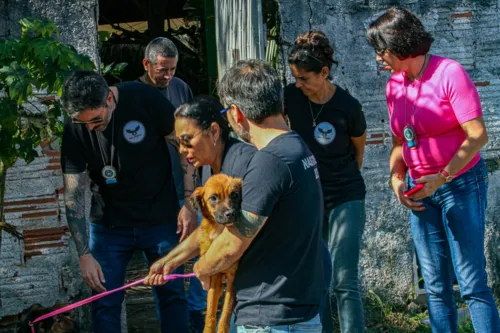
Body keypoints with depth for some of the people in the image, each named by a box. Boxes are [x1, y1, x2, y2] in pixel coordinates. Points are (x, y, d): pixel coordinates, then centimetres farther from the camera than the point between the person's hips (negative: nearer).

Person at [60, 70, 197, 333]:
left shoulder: (144, 99, -19)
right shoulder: (74, 131, -14)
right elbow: (73, 196, -11)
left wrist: (189, 203, -10)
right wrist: (84, 254, -16)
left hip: (160, 220, -1)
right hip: (108, 224, 1)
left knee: (172, 295, 7)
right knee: (105, 304, 1)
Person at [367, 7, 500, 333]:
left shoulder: (449, 73, -14)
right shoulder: (394, 85, 5)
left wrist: (442, 178, -22)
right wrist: (397, 178, -3)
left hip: (460, 184, -6)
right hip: (421, 191, 6)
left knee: (473, 283, -8)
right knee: (436, 286, 8)